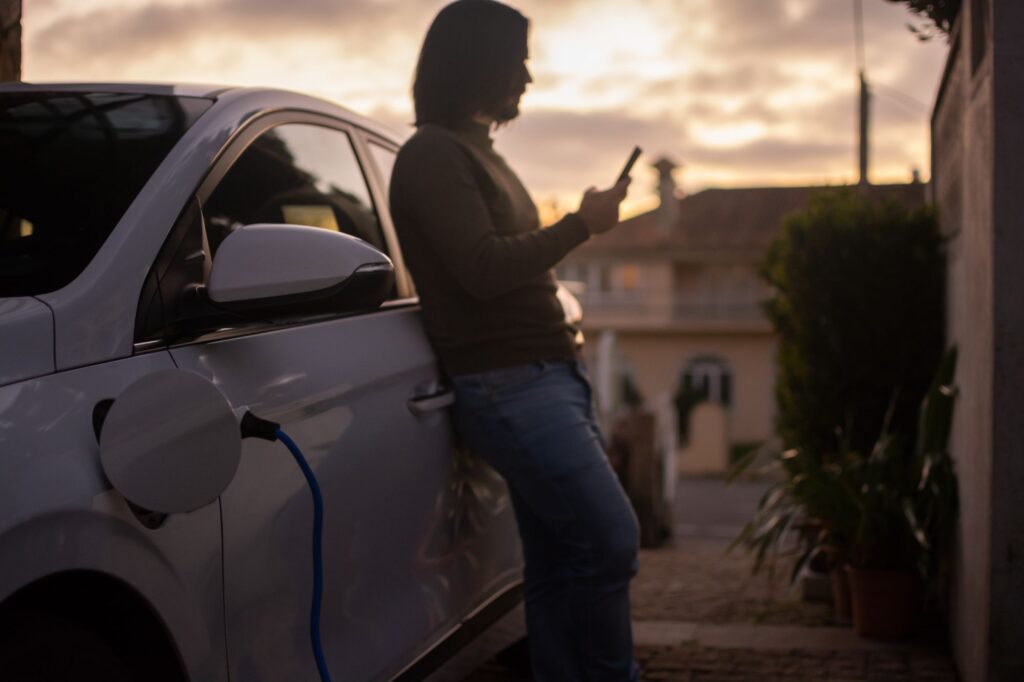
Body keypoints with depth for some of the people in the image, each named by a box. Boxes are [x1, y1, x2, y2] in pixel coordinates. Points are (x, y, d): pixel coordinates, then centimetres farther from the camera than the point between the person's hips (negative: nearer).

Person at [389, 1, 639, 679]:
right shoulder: (433, 154, -8)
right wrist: (583, 224, -10)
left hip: (549, 375, 9)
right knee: (611, 541, -12)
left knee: (558, 560, 9)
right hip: (509, 386, -9)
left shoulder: (478, 152, 22)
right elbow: (483, 269, -18)